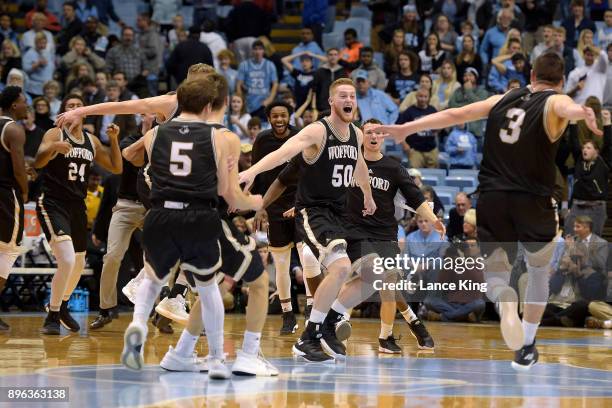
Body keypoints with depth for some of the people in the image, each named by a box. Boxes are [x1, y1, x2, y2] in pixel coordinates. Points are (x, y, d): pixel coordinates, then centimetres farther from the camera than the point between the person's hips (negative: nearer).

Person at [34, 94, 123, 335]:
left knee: (79, 264, 18)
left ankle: (62, 306, 43)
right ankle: (52, 317, -11)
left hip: (77, 206, 7)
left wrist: (113, 140, -4)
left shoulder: (92, 141, 11)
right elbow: (38, 163, -23)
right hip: (52, 204, -7)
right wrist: (53, 147, -44)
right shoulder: (54, 134, -7)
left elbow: (116, 168, 12)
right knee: (67, 260, -22)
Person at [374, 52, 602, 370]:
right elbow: (565, 107, -25)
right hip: (532, 201, -2)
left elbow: (454, 114, 9)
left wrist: (406, 128, 15)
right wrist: (582, 113, -49)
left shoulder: (502, 100, 13)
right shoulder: (554, 102, 0)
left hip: (491, 199, 2)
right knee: (539, 270, 23)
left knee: (494, 273, 12)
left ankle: (505, 300, -26)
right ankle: (526, 349, 22)